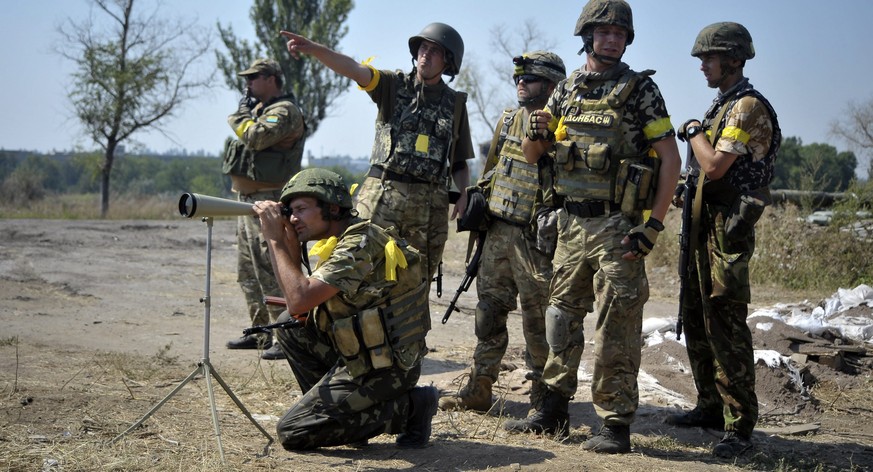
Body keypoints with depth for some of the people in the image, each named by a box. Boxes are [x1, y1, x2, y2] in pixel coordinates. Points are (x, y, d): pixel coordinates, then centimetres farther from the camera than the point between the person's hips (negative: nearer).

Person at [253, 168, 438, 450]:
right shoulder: (342, 241, 10)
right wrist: (289, 243, -1)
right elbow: (299, 307, 9)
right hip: (368, 355, 9)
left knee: (291, 433, -6)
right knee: (289, 325, 12)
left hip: (381, 370, -9)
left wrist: (276, 239, -18)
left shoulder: (360, 244, -20)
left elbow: (299, 300, -28)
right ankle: (335, 409, 13)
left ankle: (406, 408, -3)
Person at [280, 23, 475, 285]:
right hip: (382, 195, -2)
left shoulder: (456, 103, 12)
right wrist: (313, 48, -30)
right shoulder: (395, 85, 5)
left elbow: (459, 161, 17)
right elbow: (353, 69, -13)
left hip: (429, 204, 2)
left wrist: (464, 194, -3)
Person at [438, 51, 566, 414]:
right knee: (489, 313, 11)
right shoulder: (507, 121, 12)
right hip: (497, 232, 6)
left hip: (535, 238, -6)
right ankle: (479, 389, 19)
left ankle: (542, 397, 12)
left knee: (538, 320, 0)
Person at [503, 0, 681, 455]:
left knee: (615, 328, -4)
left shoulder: (640, 89, -3)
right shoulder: (567, 89, 11)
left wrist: (653, 225, -13)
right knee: (562, 316, 11)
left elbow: (670, 159, -6)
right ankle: (553, 411, 22)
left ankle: (616, 424, 3)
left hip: (616, 227, -5)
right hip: (571, 224, 5)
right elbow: (531, 154, 15)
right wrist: (537, 132, -9)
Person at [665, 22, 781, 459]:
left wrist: (693, 131, -5)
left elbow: (715, 165, -21)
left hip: (728, 227, -10)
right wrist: (687, 194, 10)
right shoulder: (722, 105, 18)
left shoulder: (748, 106, -12)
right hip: (705, 225, 10)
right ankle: (711, 406, 25)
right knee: (697, 320, 14)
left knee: (726, 324, -10)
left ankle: (740, 425, -6)